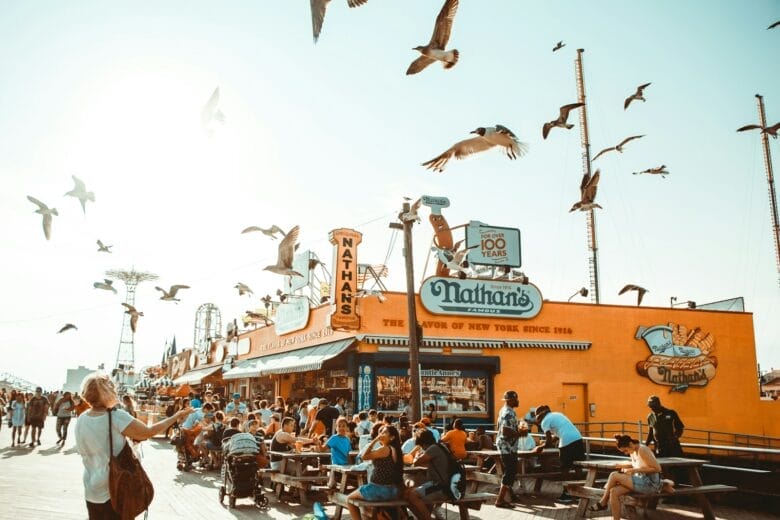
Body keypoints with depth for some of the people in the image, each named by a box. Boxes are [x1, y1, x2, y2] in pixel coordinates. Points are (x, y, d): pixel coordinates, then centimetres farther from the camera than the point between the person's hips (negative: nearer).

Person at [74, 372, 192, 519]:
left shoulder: (81, 420, -3)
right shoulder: (116, 416, -21)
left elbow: (83, 451, 10)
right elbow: (148, 432, -15)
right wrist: (177, 416, -4)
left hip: (91, 492, 5)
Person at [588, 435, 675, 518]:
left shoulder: (642, 450, -18)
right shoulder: (633, 451, 8)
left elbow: (657, 468, -20)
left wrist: (635, 470, -21)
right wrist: (623, 465, 6)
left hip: (650, 484, -9)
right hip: (641, 482, 9)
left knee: (614, 476, -16)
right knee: (614, 492, -13)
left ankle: (603, 503, 3)